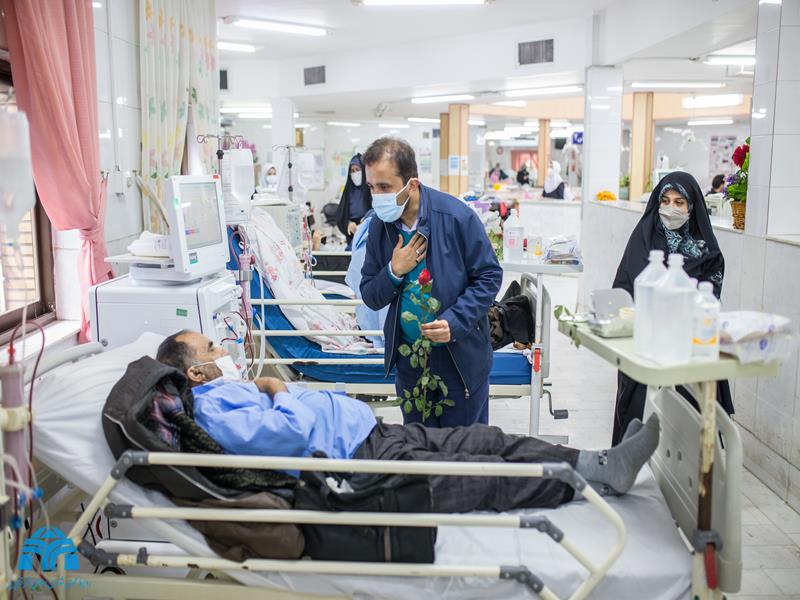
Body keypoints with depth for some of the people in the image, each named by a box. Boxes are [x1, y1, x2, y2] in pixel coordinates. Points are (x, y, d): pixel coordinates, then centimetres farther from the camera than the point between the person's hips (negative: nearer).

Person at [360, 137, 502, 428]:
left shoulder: (457, 217, -16)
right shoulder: (379, 226, -4)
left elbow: (489, 276, -9)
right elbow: (370, 298, 3)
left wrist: (455, 322, -21)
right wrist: (394, 272, -18)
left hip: (461, 356, -3)